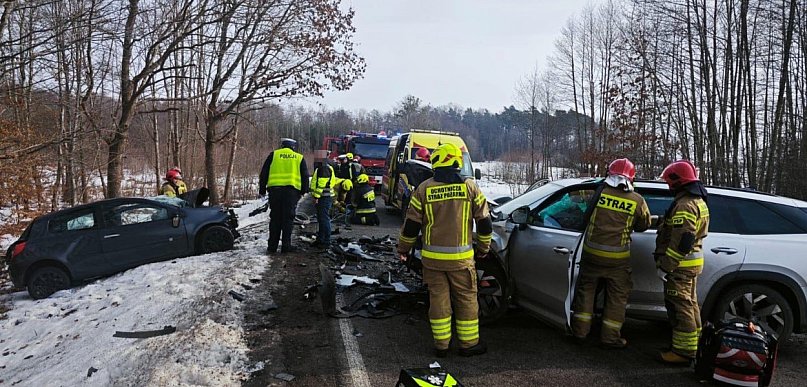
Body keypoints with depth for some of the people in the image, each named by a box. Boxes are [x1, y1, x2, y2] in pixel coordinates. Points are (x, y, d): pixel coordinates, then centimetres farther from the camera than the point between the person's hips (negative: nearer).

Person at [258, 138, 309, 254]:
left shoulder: (273, 155, 12)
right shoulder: (299, 158, 14)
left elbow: (264, 173, 10)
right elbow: (305, 176, 13)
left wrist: (262, 190, 15)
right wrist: (303, 191, 19)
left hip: (275, 189, 1)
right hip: (292, 190, -1)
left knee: (275, 218, 7)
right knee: (288, 219, 3)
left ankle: (272, 246, 7)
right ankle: (286, 246, 2)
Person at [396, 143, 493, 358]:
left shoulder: (424, 189, -3)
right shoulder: (469, 186, -3)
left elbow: (411, 225, 0)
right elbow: (484, 223, 2)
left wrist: (403, 249, 14)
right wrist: (483, 248, 16)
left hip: (432, 258, 1)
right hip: (461, 258, -1)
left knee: (438, 299, 10)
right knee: (466, 300, 11)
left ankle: (441, 345, 17)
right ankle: (469, 343, 20)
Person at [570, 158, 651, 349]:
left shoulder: (599, 193, -4)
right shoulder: (637, 201, -4)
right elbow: (643, 225, 10)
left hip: (592, 252, 1)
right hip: (618, 258, -1)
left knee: (585, 289, 15)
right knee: (617, 296, 12)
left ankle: (580, 331, 19)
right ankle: (610, 336, 16)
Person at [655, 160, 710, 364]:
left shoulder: (684, 205, -21)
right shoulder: (698, 201, 14)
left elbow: (681, 241, -26)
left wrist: (664, 266, -22)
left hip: (680, 265, -11)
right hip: (693, 262, 11)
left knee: (680, 306, -5)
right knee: (690, 303, 20)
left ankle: (684, 351, 1)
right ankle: (695, 344, 32)